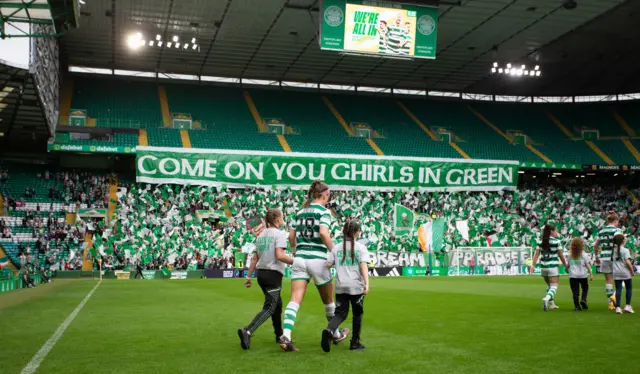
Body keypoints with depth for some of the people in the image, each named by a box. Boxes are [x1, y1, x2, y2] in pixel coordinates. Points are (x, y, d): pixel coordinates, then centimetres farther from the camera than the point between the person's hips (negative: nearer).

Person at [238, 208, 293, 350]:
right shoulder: (279, 233, -9)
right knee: (269, 308, -7)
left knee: (277, 304, 21)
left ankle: (279, 335, 29)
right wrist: (295, 262, -12)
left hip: (261, 273, 8)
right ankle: (247, 332, -23)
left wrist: (248, 276, 15)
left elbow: (254, 258, 12)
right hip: (273, 274, -8)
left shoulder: (261, 235, 13)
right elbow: (279, 256, -20)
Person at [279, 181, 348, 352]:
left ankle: (286, 337, -22)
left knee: (295, 300, -5)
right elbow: (324, 233, -20)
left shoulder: (301, 211, 13)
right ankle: (336, 334, 32)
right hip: (318, 259, -4)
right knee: (328, 300, 15)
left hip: (299, 259, 4)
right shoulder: (324, 211, -5)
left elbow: (291, 237, 14)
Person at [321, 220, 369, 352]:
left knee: (340, 313, 5)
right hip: (356, 286, -2)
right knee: (357, 314, 15)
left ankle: (329, 330, -24)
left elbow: (328, 264, 3)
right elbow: (363, 266, -11)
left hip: (341, 286, 2)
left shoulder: (336, 248, 8)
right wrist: (367, 283, -17)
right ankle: (355, 343, 19)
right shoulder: (361, 248, 0)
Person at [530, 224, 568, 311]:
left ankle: (551, 304, 27)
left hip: (543, 267, 5)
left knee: (549, 285, 21)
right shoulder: (556, 241, -5)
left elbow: (536, 254, 0)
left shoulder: (541, 242, 6)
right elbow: (561, 255, -2)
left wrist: (533, 265, -1)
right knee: (554, 286, -2)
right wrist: (566, 265, 10)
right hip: (552, 266, -5)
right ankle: (546, 298, -29)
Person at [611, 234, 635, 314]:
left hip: (616, 272, 4)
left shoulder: (613, 250, 7)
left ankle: (617, 307, -3)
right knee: (629, 288, 12)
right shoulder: (625, 250, -9)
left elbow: (612, 261, 9)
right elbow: (628, 262, -15)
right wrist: (632, 271, -6)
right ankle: (627, 306, 9)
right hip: (625, 272, -4)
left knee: (618, 289, 4)